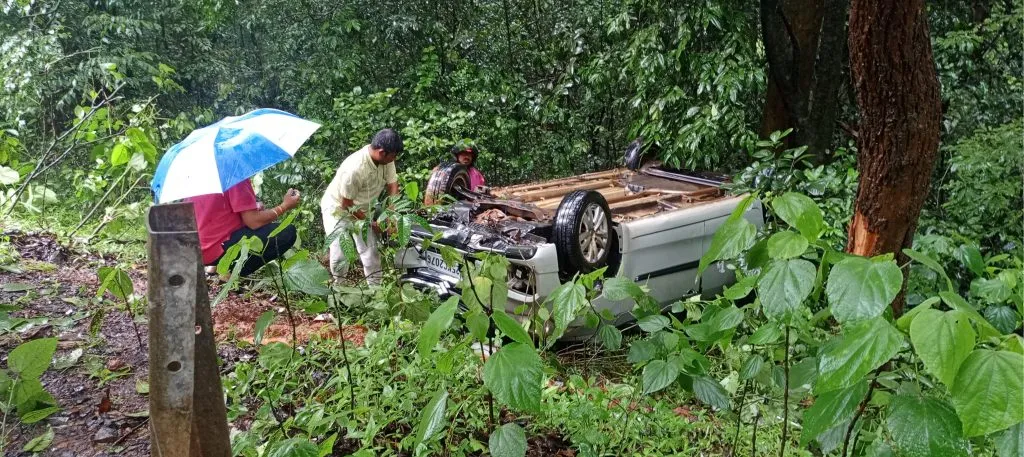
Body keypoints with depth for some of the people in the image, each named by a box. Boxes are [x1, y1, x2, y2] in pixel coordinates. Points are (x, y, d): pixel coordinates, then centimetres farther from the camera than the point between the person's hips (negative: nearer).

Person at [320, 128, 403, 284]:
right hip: (337, 208, -6)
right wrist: (371, 223, -18)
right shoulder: (354, 169, -38)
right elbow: (346, 204, -26)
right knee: (341, 253, -6)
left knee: (371, 250, 6)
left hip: (361, 207, 6)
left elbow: (392, 185, -11)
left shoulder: (385, 158, -21)